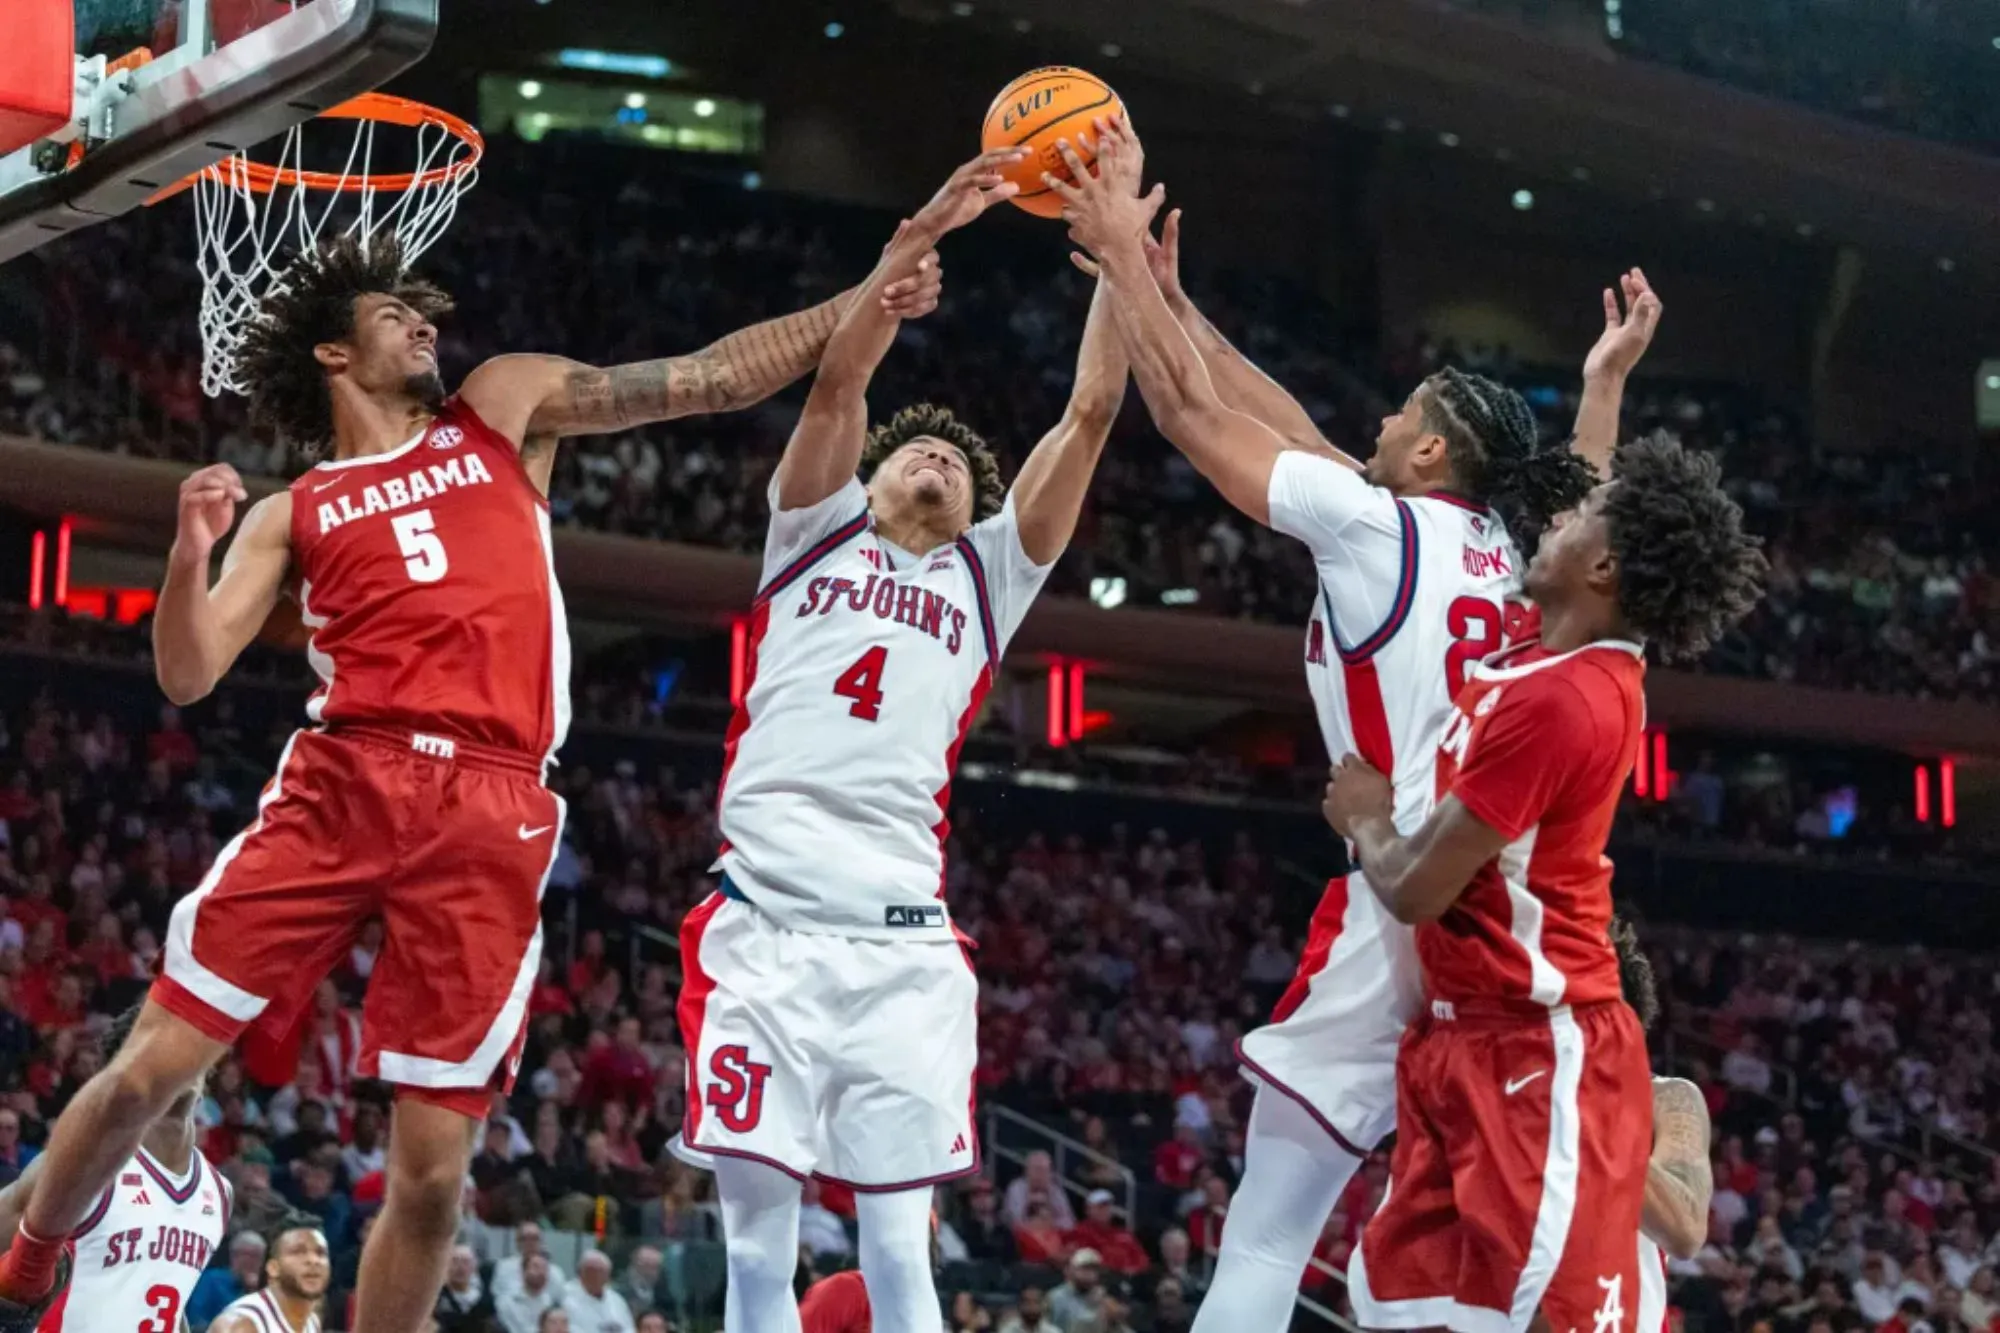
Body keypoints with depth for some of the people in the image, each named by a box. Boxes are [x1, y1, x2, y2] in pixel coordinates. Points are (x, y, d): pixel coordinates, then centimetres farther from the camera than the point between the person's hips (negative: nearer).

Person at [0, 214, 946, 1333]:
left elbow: (710, 378, 17)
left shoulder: (504, 408, 21)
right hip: (339, 787, 0)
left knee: (434, 1168, -4)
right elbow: (187, 675, 10)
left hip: (491, 819, 0)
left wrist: (863, 306, 10)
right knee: (151, 1071, -4)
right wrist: (192, 552, -8)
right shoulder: (293, 514, 18)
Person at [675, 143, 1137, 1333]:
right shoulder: (815, 534, 19)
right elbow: (840, 380, 3)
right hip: (762, 924, -1)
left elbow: (1092, 413, 14)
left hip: (902, 943, 1)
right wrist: (925, 233, -5)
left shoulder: (989, 575, 21)